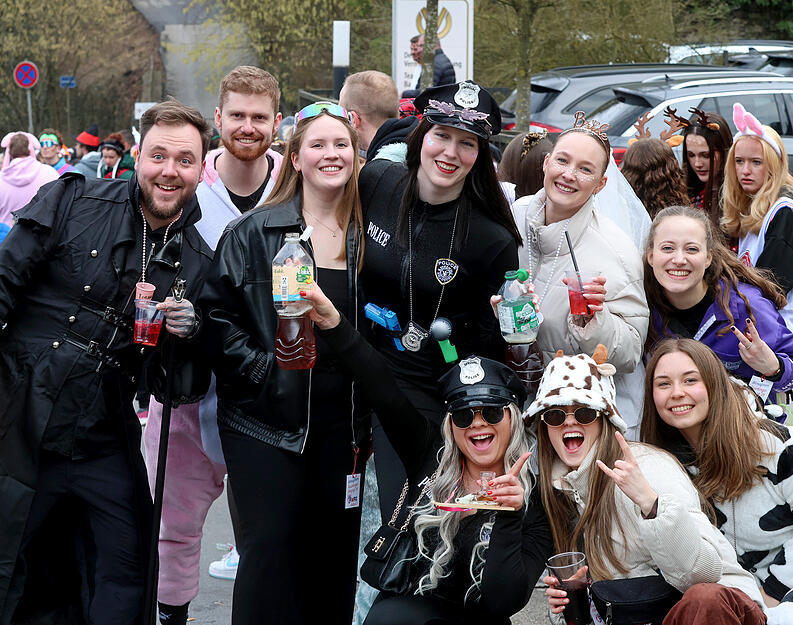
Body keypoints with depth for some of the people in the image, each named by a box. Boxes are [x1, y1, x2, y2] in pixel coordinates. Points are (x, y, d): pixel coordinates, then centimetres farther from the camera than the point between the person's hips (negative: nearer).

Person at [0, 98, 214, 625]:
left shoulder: (198, 262, 7)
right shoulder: (73, 201, -2)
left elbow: (185, 383, 13)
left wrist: (187, 333, -9)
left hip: (106, 443, 3)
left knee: (124, 580, 6)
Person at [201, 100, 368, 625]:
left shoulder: (366, 236, 8)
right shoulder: (253, 233, -2)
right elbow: (218, 316, -5)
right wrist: (265, 373, -14)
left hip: (344, 423, 3)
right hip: (268, 419, -3)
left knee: (335, 547, 8)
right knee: (270, 543, -5)